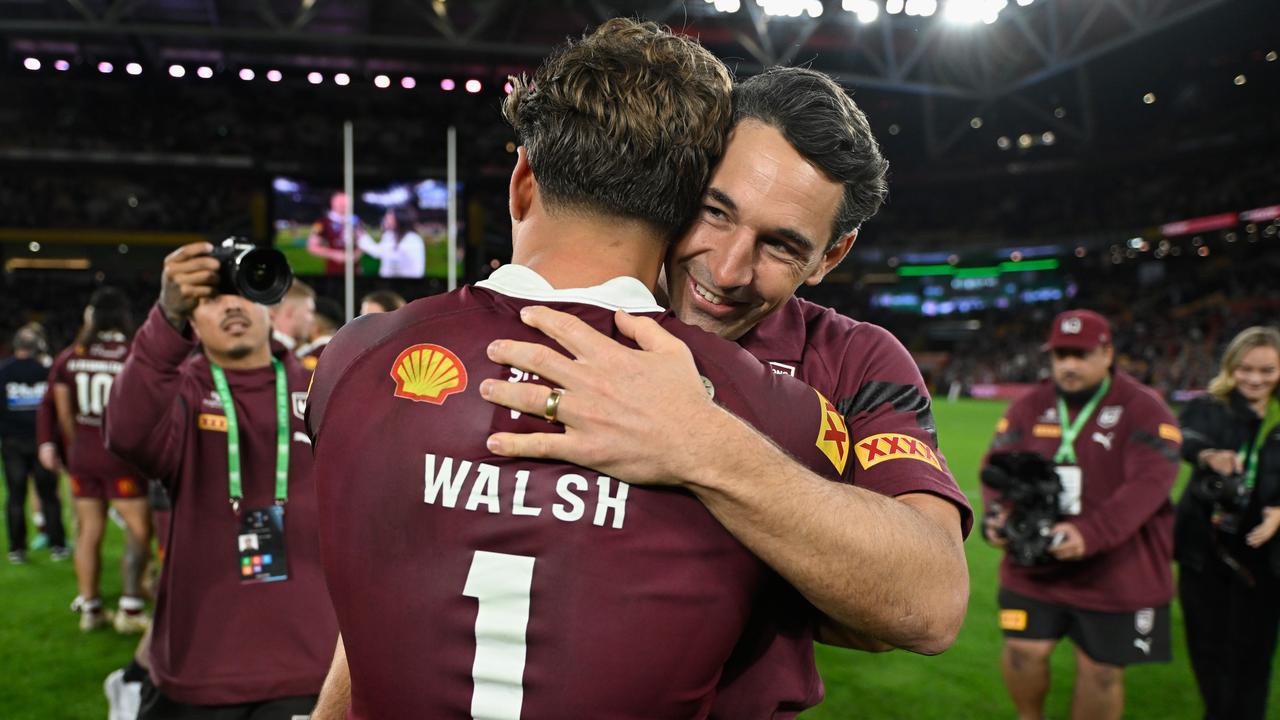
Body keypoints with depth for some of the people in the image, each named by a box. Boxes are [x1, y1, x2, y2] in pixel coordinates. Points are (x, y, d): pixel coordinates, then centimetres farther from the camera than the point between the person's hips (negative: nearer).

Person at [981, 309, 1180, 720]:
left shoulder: (1142, 409, -8)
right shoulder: (1030, 407, 4)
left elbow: (1149, 481, -20)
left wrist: (1092, 533, -34)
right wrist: (999, 514, -21)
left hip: (1115, 573, -2)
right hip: (1034, 566, 3)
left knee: (1100, 669, 8)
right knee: (1023, 651, 1)